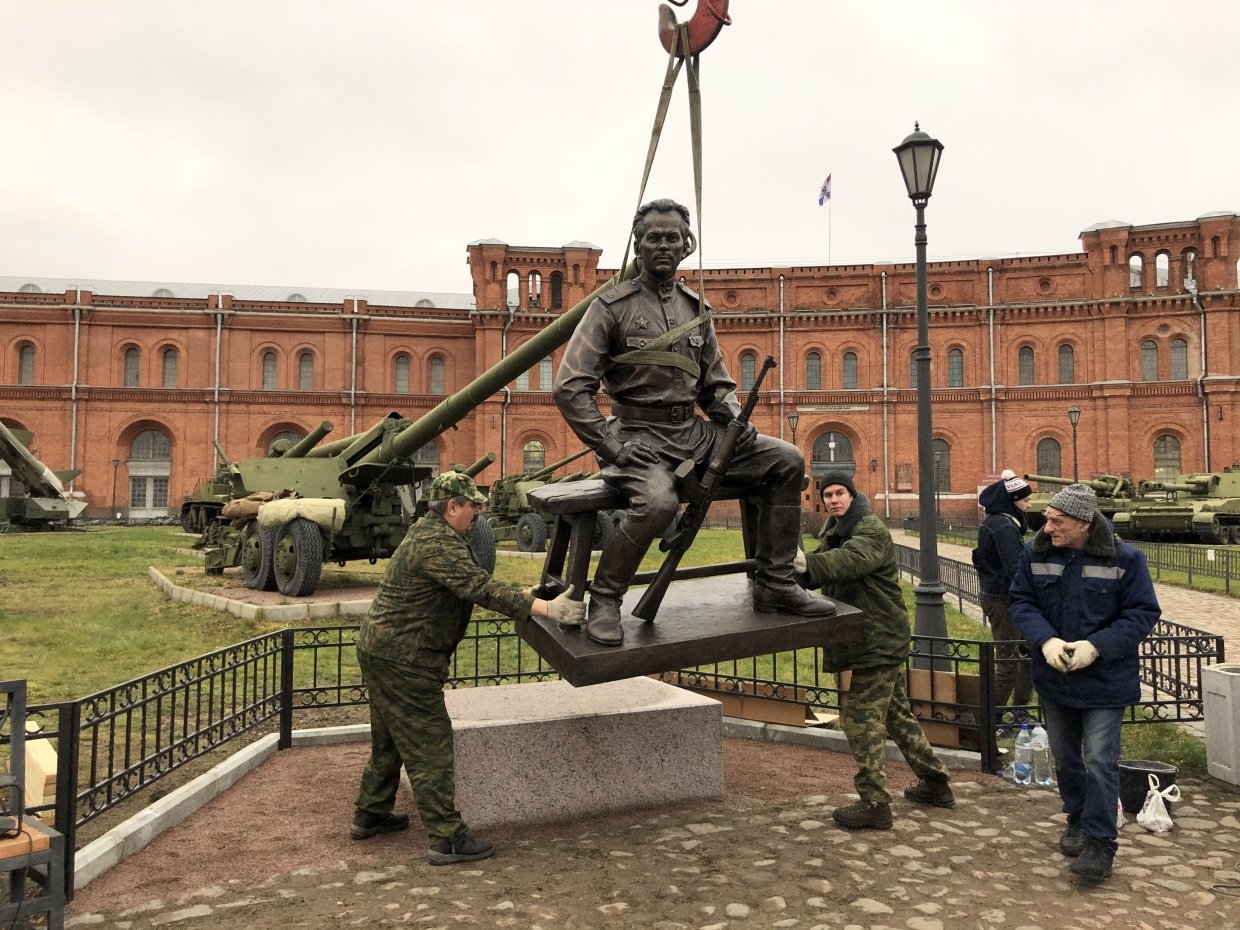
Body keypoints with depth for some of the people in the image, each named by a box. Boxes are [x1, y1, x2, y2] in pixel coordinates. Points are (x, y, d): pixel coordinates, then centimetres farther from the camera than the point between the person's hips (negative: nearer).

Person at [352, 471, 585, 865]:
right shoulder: (439, 544, -21)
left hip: (379, 651, 11)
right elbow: (482, 588, -32)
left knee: (389, 740, 23)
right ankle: (447, 838, 1)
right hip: (404, 660, -11)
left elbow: (473, 584, 17)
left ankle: (370, 814, 37)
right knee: (430, 746, -5)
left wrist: (526, 597, 11)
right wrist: (547, 608, -37)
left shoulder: (425, 531, 12)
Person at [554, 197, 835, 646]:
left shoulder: (697, 310, 15)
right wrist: (611, 449, -17)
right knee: (658, 499, -37)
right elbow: (570, 389, -8)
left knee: (786, 460, -5)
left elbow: (716, 383, 22)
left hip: (694, 432, 6)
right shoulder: (612, 306, -3)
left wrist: (735, 420, 0)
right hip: (639, 436, -6)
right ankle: (603, 600, -13)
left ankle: (775, 585, 5)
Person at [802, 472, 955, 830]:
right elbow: (823, 566, 6)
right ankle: (935, 782, 33)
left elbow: (850, 560, -36)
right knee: (896, 713, 19)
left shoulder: (871, 530, -16)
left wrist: (807, 563, -49)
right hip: (880, 640, 10)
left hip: (879, 640, -10)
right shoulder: (835, 533, 15)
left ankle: (873, 803, 0)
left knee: (861, 714, -7)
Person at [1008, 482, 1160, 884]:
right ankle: (1078, 820, 39)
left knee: (1099, 762, -3)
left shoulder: (1124, 559, -14)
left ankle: (1100, 843, 11)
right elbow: (1020, 601, -1)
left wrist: (1096, 647, -22)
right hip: (1054, 677, 4)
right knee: (1065, 757, 17)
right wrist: (1045, 640, -19)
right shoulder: (1036, 553, -5)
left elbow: (1143, 613, -10)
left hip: (1104, 682, -4)